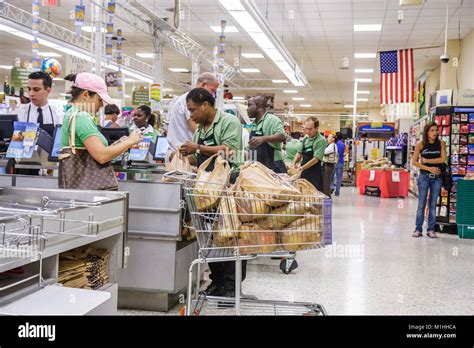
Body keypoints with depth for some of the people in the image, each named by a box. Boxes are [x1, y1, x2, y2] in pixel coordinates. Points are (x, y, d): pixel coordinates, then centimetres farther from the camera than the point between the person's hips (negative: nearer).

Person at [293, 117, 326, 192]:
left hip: (315, 173, -7)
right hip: (304, 172, 7)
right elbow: (300, 153, 19)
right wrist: (294, 163, 2)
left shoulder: (321, 140, -14)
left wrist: (302, 168, -24)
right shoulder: (305, 138, 8)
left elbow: (316, 159, -20)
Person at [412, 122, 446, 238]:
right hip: (424, 176, -1)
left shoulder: (441, 143, 3)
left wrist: (426, 160, -8)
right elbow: (414, 161, -3)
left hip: (437, 177, 1)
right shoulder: (421, 144, -1)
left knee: (433, 204, 6)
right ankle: (418, 229, 8)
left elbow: (443, 159, -7)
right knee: (421, 204, 0)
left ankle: (431, 229, 13)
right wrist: (429, 168, -10)